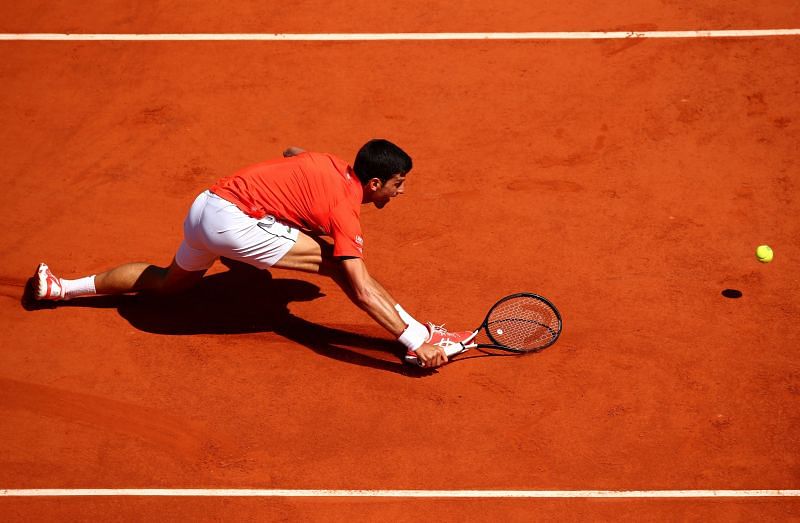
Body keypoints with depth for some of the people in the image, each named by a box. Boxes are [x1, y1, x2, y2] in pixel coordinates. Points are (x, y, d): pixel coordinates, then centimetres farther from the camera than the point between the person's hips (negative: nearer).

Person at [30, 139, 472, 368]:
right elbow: (362, 292, -22)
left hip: (206, 204, 9)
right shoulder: (345, 207, -14)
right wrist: (415, 341, -24)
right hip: (233, 221, -9)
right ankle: (422, 338, -11)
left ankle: (60, 287, 39)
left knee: (168, 283, 32)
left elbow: (292, 152, 33)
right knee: (337, 264, -12)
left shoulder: (332, 166, 9)